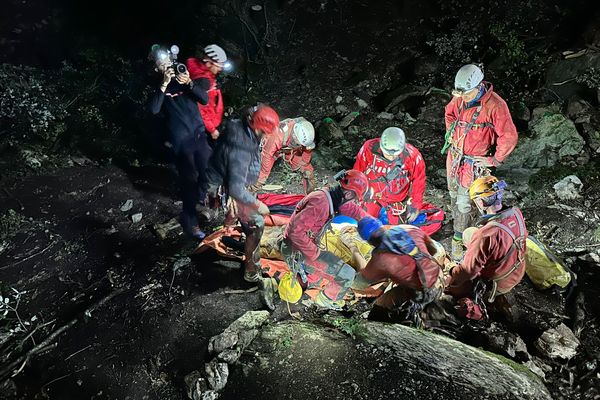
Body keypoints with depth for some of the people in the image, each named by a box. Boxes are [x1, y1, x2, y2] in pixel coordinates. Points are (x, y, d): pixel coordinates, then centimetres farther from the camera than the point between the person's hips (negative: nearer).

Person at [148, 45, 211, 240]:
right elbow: (154, 109, -18)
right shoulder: (159, 87, 1)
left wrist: (190, 83, -21)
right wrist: (164, 84, -23)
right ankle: (190, 222, 3)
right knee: (189, 180, -5)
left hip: (200, 134, 4)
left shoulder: (186, 79, 8)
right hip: (181, 141, -4)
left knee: (207, 171, 14)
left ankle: (202, 198, 45)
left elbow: (205, 99, -6)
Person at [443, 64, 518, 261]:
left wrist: (495, 160, -12)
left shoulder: (495, 106, -24)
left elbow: (509, 137, -19)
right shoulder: (460, 98, -5)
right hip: (454, 156, 6)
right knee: (454, 195, 19)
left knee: (464, 203, -1)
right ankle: (460, 225, 40)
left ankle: (458, 240, 15)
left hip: (474, 162, -6)